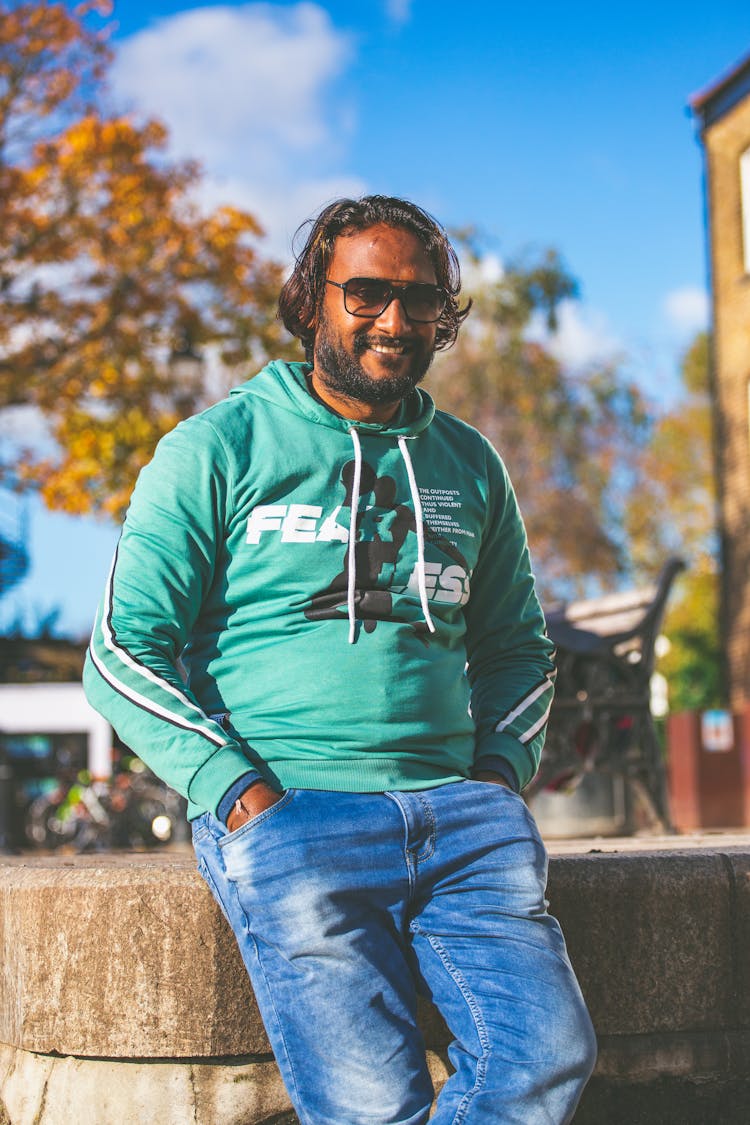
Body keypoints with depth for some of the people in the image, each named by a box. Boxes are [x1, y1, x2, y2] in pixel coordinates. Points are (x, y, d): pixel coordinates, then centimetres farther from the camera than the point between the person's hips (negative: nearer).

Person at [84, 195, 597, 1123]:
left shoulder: (469, 465, 18)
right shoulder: (219, 449, 4)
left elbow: (516, 645, 29)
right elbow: (123, 652, 0)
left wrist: (500, 765, 9)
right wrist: (236, 788, -10)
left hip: (458, 808, 4)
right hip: (287, 810, -4)